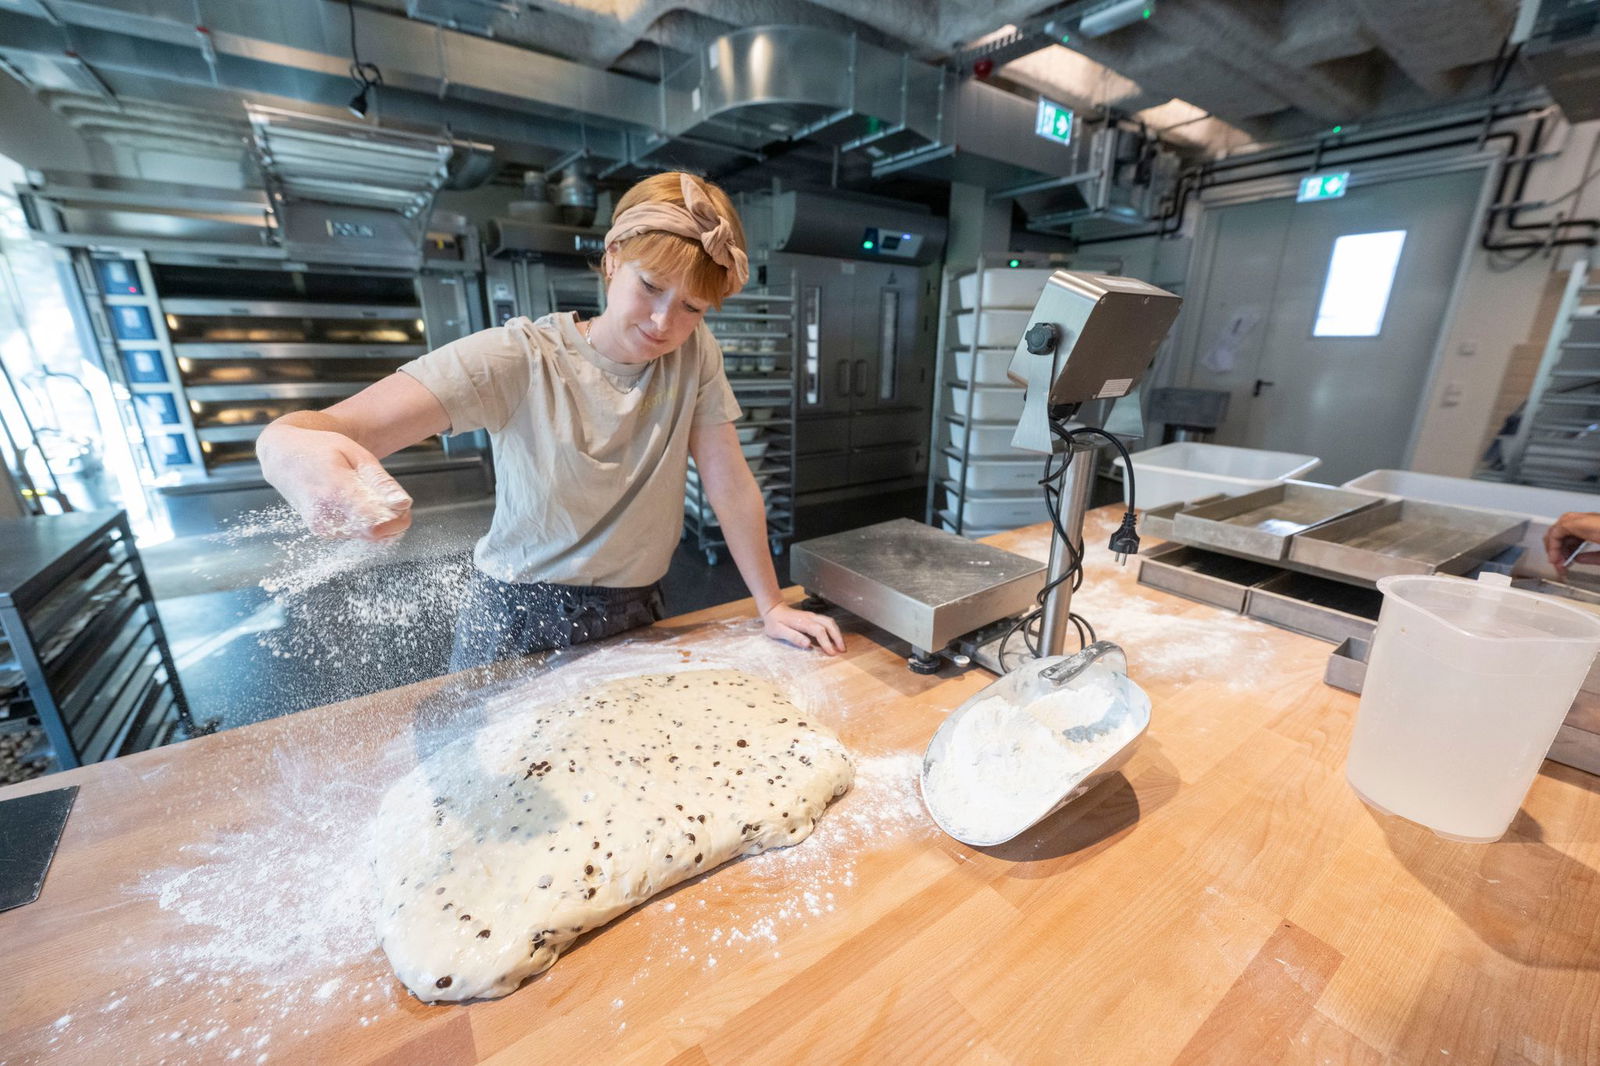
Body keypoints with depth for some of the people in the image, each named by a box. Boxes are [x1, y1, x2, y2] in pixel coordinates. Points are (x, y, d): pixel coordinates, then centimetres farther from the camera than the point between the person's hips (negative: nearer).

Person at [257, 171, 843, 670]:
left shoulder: (695, 354, -8)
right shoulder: (518, 360, -16)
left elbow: (731, 484, -7)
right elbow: (345, 427, -24)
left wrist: (771, 607, -6)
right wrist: (289, 444, -48)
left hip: (631, 621, 3)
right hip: (517, 625, -2)